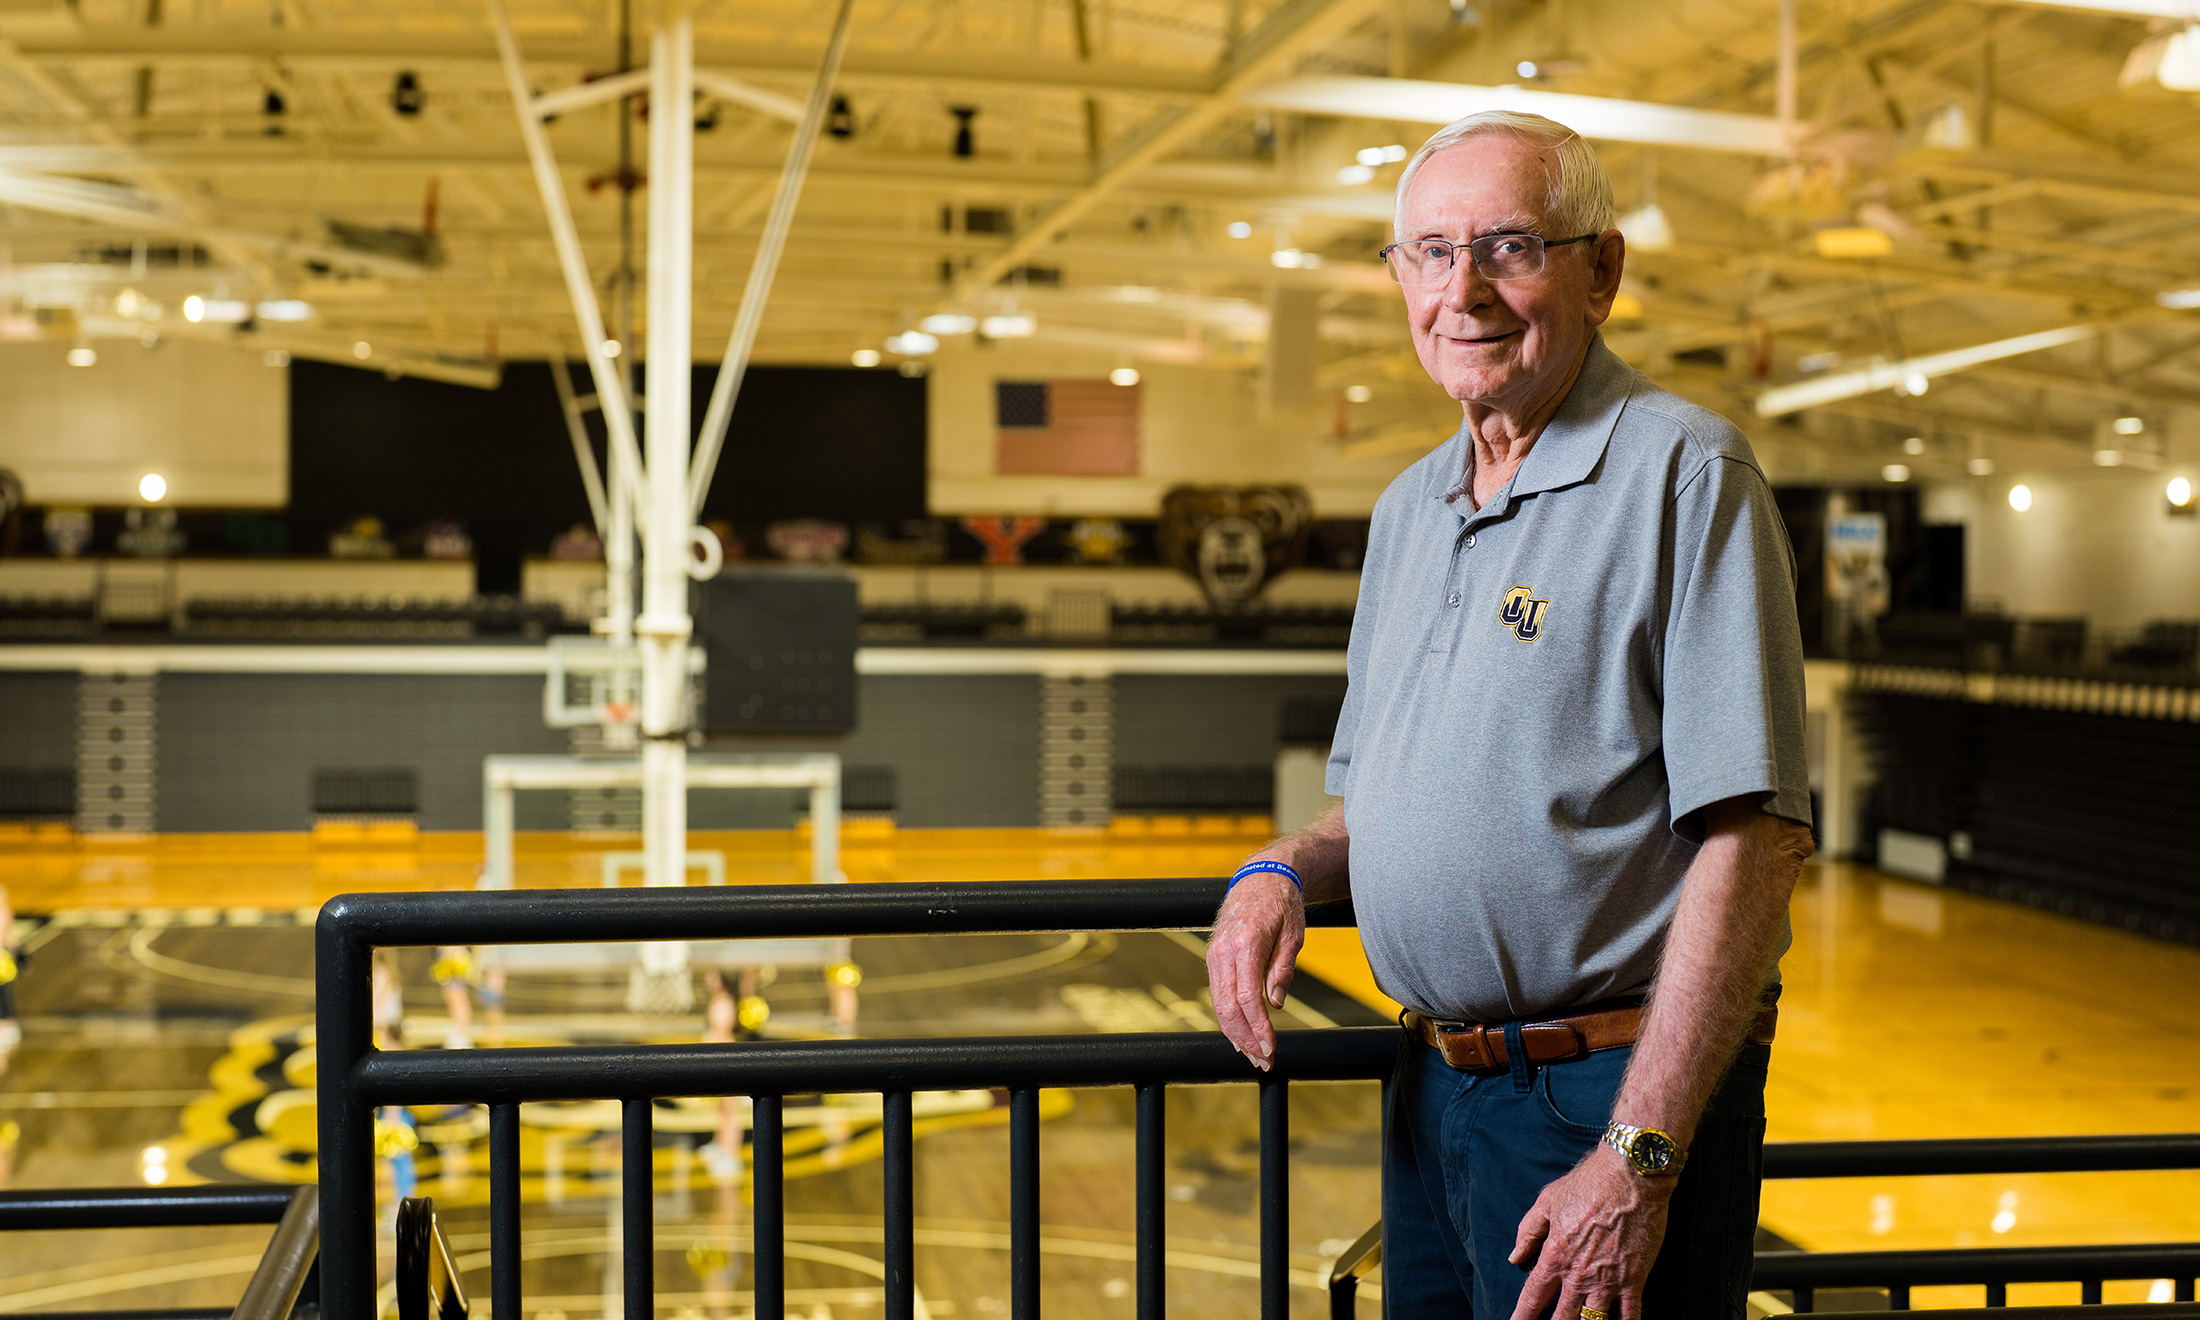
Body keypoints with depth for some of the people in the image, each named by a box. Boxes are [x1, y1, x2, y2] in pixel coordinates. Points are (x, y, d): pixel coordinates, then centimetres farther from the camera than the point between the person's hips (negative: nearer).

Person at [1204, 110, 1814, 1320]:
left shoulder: (1686, 473, -12)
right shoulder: (1409, 509, 12)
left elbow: (1757, 838, -19)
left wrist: (1639, 1156, -22)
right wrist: (1280, 874, 0)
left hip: (1613, 1087, -7)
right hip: (1430, 1085, 7)